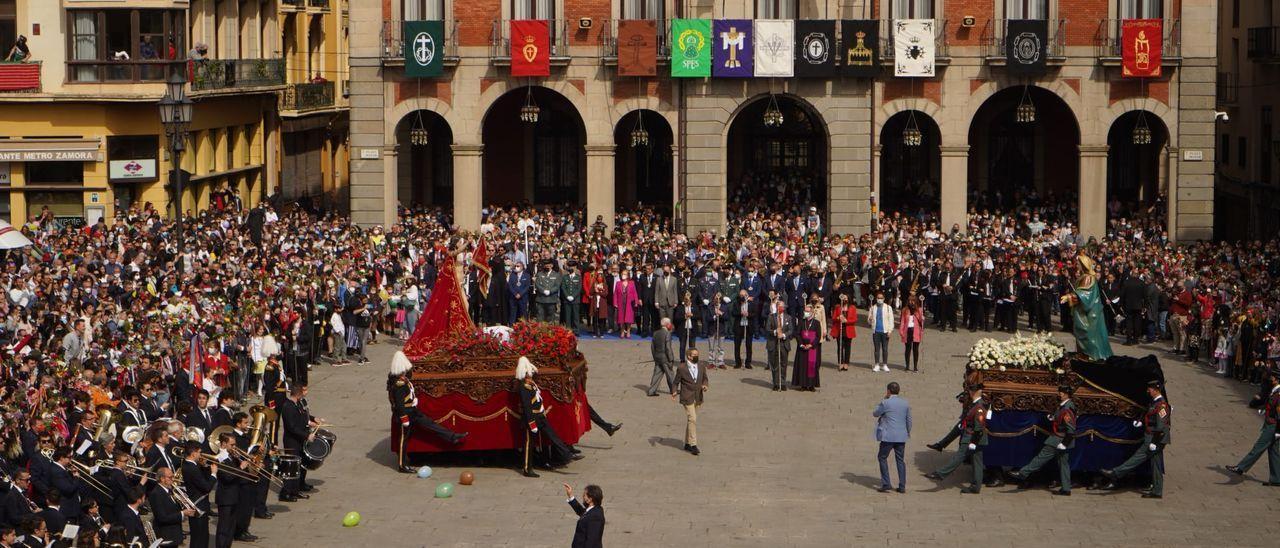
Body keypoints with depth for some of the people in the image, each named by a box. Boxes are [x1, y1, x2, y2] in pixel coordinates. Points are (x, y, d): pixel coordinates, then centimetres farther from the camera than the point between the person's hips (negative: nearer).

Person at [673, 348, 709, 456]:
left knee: (689, 420, 13)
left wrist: (704, 386, -3)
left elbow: (705, 379, 18)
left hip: (698, 398, 5)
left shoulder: (701, 368, 7)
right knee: (692, 419, -14)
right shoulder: (682, 369, -6)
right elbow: (676, 381, 2)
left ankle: (687, 444, 22)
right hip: (687, 398, -5)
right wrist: (674, 392, -11)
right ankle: (693, 444, -13)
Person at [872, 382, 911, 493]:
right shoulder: (905, 403, 6)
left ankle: (885, 484, 0)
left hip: (888, 437, -5)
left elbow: (875, 414, 5)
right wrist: (908, 432, 27)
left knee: (882, 458, 8)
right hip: (902, 437, 5)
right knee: (900, 460, 11)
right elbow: (909, 420, 13)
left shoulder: (885, 403, -10)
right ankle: (902, 486, 9)